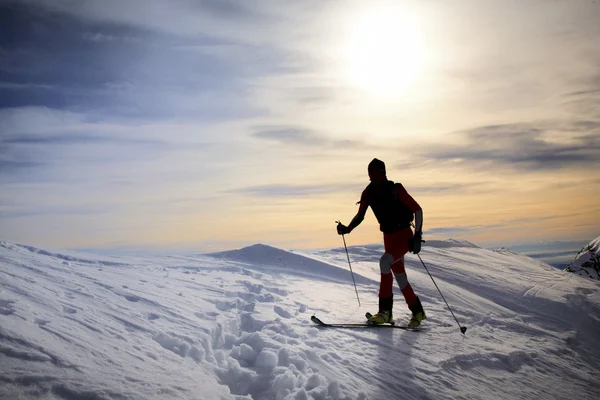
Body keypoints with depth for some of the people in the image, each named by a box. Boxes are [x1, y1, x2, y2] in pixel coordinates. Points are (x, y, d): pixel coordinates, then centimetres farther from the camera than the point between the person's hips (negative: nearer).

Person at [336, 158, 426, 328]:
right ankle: (417, 311, 29)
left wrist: (418, 235, -18)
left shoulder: (396, 189, -16)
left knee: (385, 262, -28)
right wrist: (348, 228, -9)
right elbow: (360, 216, 8)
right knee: (400, 277, 11)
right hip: (388, 237, 6)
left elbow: (417, 209, -12)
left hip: (404, 236, -6)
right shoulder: (368, 193, -2)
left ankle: (385, 310, -19)